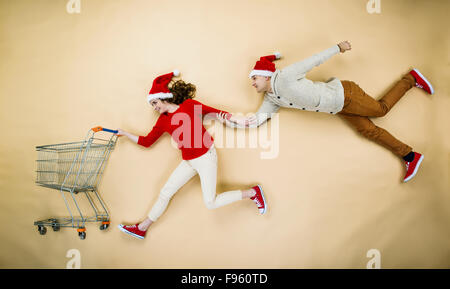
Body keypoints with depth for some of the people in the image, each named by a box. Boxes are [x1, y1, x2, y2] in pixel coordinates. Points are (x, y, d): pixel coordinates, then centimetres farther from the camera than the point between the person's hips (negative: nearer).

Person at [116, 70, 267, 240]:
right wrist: (125, 134, 17)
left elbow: (215, 112, -1)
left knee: (210, 203, -8)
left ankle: (252, 192, 8)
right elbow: (146, 141, 17)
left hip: (205, 156, -6)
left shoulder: (189, 105, -3)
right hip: (188, 162, 6)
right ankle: (142, 228, 25)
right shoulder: (163, 120, 10)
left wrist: (240, 120, -7)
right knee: (165, 193, 10)